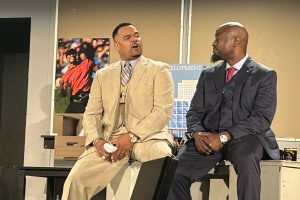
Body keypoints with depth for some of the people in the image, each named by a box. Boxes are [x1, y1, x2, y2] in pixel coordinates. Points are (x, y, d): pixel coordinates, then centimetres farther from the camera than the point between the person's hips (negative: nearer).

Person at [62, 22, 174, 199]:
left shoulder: (159, 70, 8)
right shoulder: (103, 75, 20)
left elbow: (163, 111, -3)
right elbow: (92, 113, 14)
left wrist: (132, 136, -15)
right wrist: (96, 140, -8)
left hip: (147, 137, -2)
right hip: (110, 140, 3)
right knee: (77, 178, -22)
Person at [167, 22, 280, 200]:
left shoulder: (265, 75, 4)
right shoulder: (208, 75, 20)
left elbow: (262, 118, -8)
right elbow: (195, 112, 14)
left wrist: (224, 136, -19)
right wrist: (197, 133, -10)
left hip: (244, 138, -4)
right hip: (208, 138, 4)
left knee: (246, 159, -40)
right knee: (176, 172, -24)